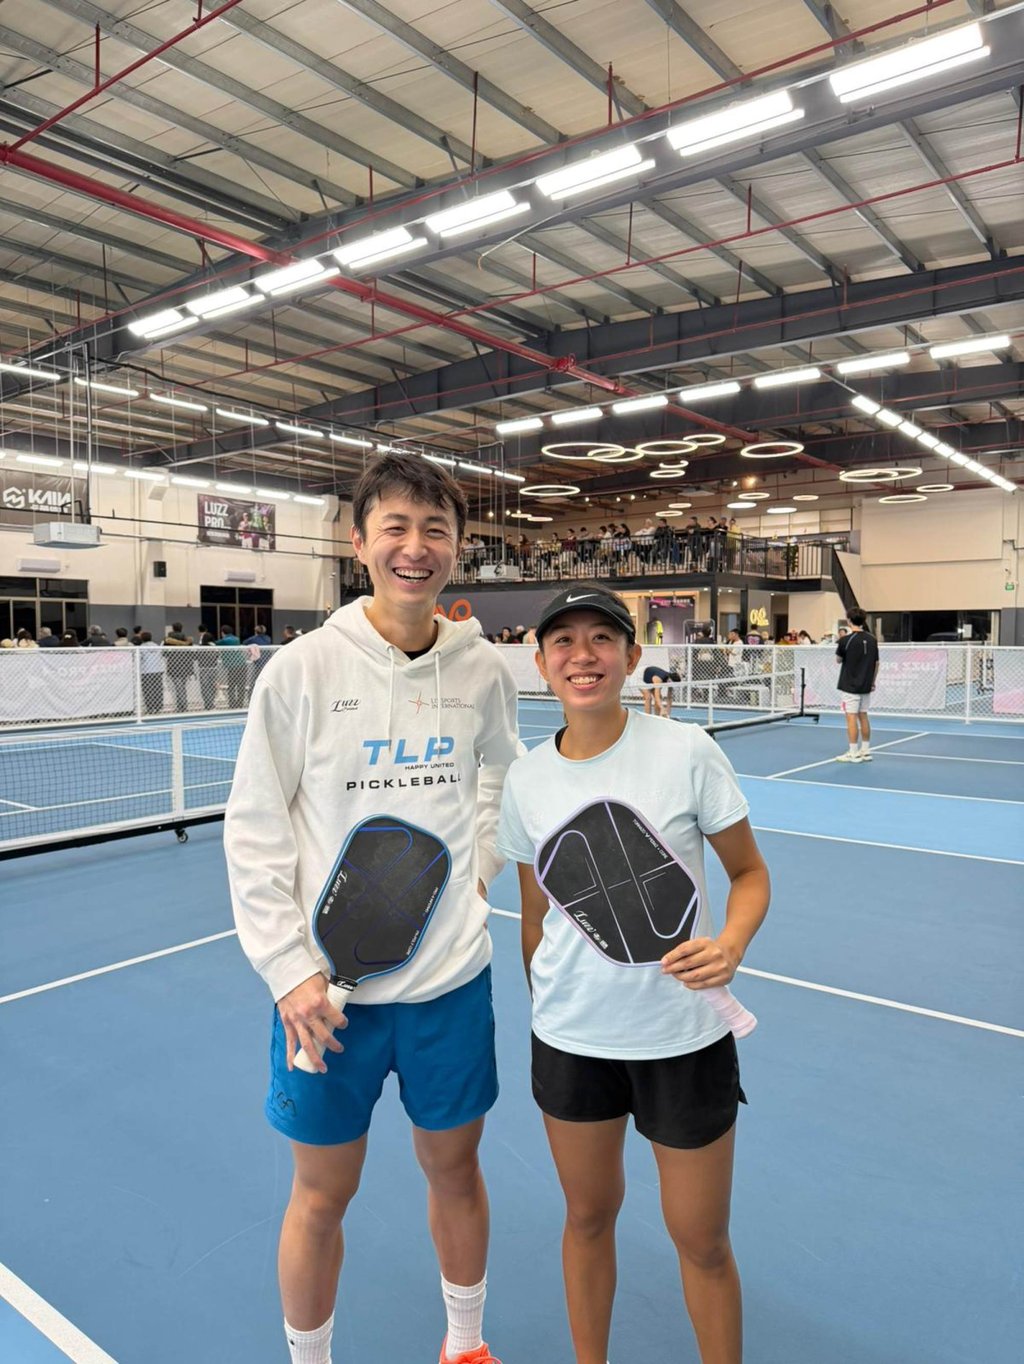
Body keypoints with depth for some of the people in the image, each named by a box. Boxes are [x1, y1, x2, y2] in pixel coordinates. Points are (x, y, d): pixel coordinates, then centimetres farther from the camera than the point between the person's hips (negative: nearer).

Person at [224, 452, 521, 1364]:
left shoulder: (486, 669, -5)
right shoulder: (302, 670, -13)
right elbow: (254, 833, -7)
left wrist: (481, 860, 2)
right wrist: (289, 970, -11)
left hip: (454, 978, 3)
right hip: (327, 987, -2)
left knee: (455, 1167, 21)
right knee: (323, 1194, 16)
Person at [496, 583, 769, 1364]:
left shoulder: (688, 752, -14)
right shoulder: (526, 780, -5)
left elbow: (750, 872, -5)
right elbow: (536, 914, 7)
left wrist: (731, 944, -24)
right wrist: (543, 1007, 13)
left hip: (683, 1035, -2)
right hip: (569, 1037, 3)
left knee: (702, 1241, 14)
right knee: (589, 1217, 22)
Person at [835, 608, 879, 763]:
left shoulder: (846, 639, -13)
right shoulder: (872, 639, 3)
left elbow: (839, 660, 1)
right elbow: (876, 663, 9)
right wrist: (873, 681, 18)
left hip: (849, 685, -6)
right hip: (865, 686, 6)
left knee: (851, 717, -4)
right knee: (863, 716, 13)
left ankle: (853, 753, -3)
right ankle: (865, 751, 17)